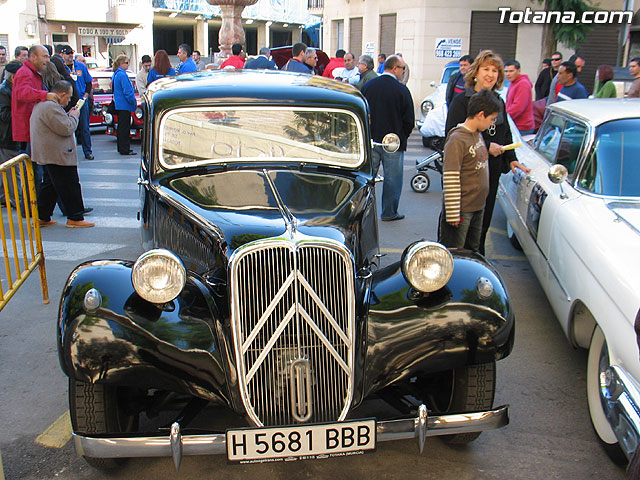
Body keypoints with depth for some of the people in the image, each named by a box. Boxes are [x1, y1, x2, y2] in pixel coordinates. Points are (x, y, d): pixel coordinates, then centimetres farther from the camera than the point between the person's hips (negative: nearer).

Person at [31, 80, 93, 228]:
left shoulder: (42, 104, 15)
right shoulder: (51, 107, -21)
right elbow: (67, 129, -22)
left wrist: (68, 115, 11)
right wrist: (74, 116, -7)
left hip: (48, 154, 11)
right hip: (58, 155, -11)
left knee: (49, 185, 16)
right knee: (70, 186, -2)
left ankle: (42, 217, 20)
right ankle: (75, 218, 5)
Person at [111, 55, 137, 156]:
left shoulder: (116, 74, 14)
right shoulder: (122, 74, -17)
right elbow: (127, 91, -20)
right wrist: (133, 102, -12)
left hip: (119, 105, 10)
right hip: (125, 105, -10)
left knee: (121, 126, 15)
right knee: (124, 127, -7)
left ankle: (121, 148, 21)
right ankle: (125, 149, -5)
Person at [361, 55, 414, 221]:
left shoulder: (368, 86, 1)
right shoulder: (401, 90, -11)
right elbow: (409, 120, -8)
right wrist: (402, 137, 9)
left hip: (370, 140, 4)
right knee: (392, 178, 7)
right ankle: (389, 212, 13)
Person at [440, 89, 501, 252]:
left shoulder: (478, 135, 9)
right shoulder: (457, 139, -19)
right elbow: (450, 179, -21)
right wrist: (453, 214, -21)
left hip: (478, 207, 9)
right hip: (462, 210, -9)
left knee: (472, 251, 19)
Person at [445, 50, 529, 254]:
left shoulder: (499, 102, 13)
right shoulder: (461, 100, -7)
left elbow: (506, 135, 21)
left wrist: (511, 159, 7)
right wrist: (486, 146, -18)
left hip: (492, 171, 6)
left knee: (484, 219, 12)